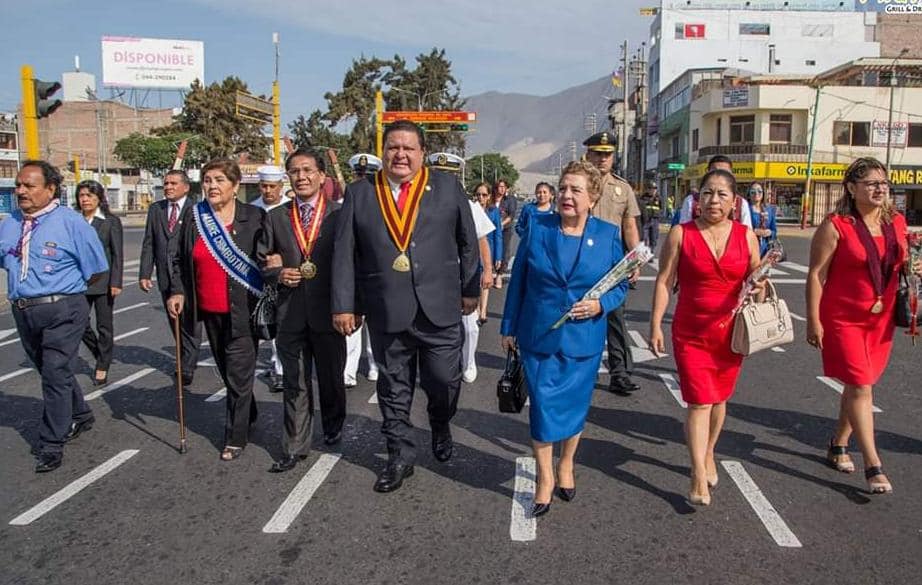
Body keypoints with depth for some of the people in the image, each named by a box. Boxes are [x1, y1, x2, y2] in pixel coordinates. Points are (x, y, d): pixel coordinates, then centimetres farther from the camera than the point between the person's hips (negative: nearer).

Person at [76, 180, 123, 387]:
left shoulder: (111, 222, -1)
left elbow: (117, 255, -4)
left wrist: (116, 283, -10)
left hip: (103, 282, -3)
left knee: (104, 326, 5)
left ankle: (103, 367, 17)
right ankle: (102, 356, 25)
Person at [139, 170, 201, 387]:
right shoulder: (155, 209, 11)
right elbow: (148, 244, 10)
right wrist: (144, 273, 3)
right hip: (166, 277, 5)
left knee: (190, 324, -3)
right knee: (175, 324, 13)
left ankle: (187, 369, 3)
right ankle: (187, 360, 27)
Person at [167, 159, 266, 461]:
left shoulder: (255, 217, -8)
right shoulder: (193, 216, 3)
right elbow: (180, 259, 10)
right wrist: (177, 291, -1)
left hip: (243, 310, -5)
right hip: (210, 311, 5)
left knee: (239, 372, -2)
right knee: (226, 368, 18)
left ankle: (235, 437, 10)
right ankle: (247, 414, 39)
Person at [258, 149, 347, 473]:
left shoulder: (340, 214, -2)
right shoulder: (275, 217, 5)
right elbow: (261, 261, 10)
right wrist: (278, 274, -10)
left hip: (328, 312, -1)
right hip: (290, 314, 2)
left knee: (331, 378, 16)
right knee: (295, 383, 8)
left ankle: (333, 426, 40)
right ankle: (295, 447, 18)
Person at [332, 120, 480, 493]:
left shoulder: (447, 187, 4)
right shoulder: (359, 193, 5)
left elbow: (468, 242, 9)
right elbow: (344, 253, 4)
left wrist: (470, 289, 9)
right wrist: (344, 305, 1)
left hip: (440, 308, 0)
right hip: (385, 311, 1)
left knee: (444, 380, 5)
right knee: (393, 388, 11)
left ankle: (440, 426, 38)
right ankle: (400, 456, 27)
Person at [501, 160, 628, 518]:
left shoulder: (608, 235, -1)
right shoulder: (537, 229, -2)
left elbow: (620, 285, 6)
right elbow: (518, 281, 3)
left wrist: (600, 304, -15)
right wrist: (509, 327, 5)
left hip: (583, 340, 1)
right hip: (538, 337, -1)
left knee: (574, 405, 13)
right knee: (542, 405, 1)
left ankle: (565, 467, 37)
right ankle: (545, 479, 18)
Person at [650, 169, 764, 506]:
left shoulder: (746, 236, 2)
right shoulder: (681, 234, -5)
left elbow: (755, 279, 11)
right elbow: (664, 282, -4)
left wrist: (759, 286, -13)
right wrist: (656, 325, -8)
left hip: (730, 333, 3)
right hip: (690, 334, -3)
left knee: (718, 399, 16)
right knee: (699, 401, -7)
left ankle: (708, 454, 38)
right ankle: (699, 477, -1)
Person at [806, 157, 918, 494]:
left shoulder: (896, 223, 5)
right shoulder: (836, 226, -13)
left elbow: (900, 265, 20)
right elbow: (816, 274, -13)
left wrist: (912, 269, -5)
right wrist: (814, 321, -15)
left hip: (881, 321, 6)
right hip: (843, 320, -6)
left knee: (859, 386, 15)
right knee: (861, 387, -7)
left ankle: (838, 446, 32)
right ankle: (873, 466, -1)